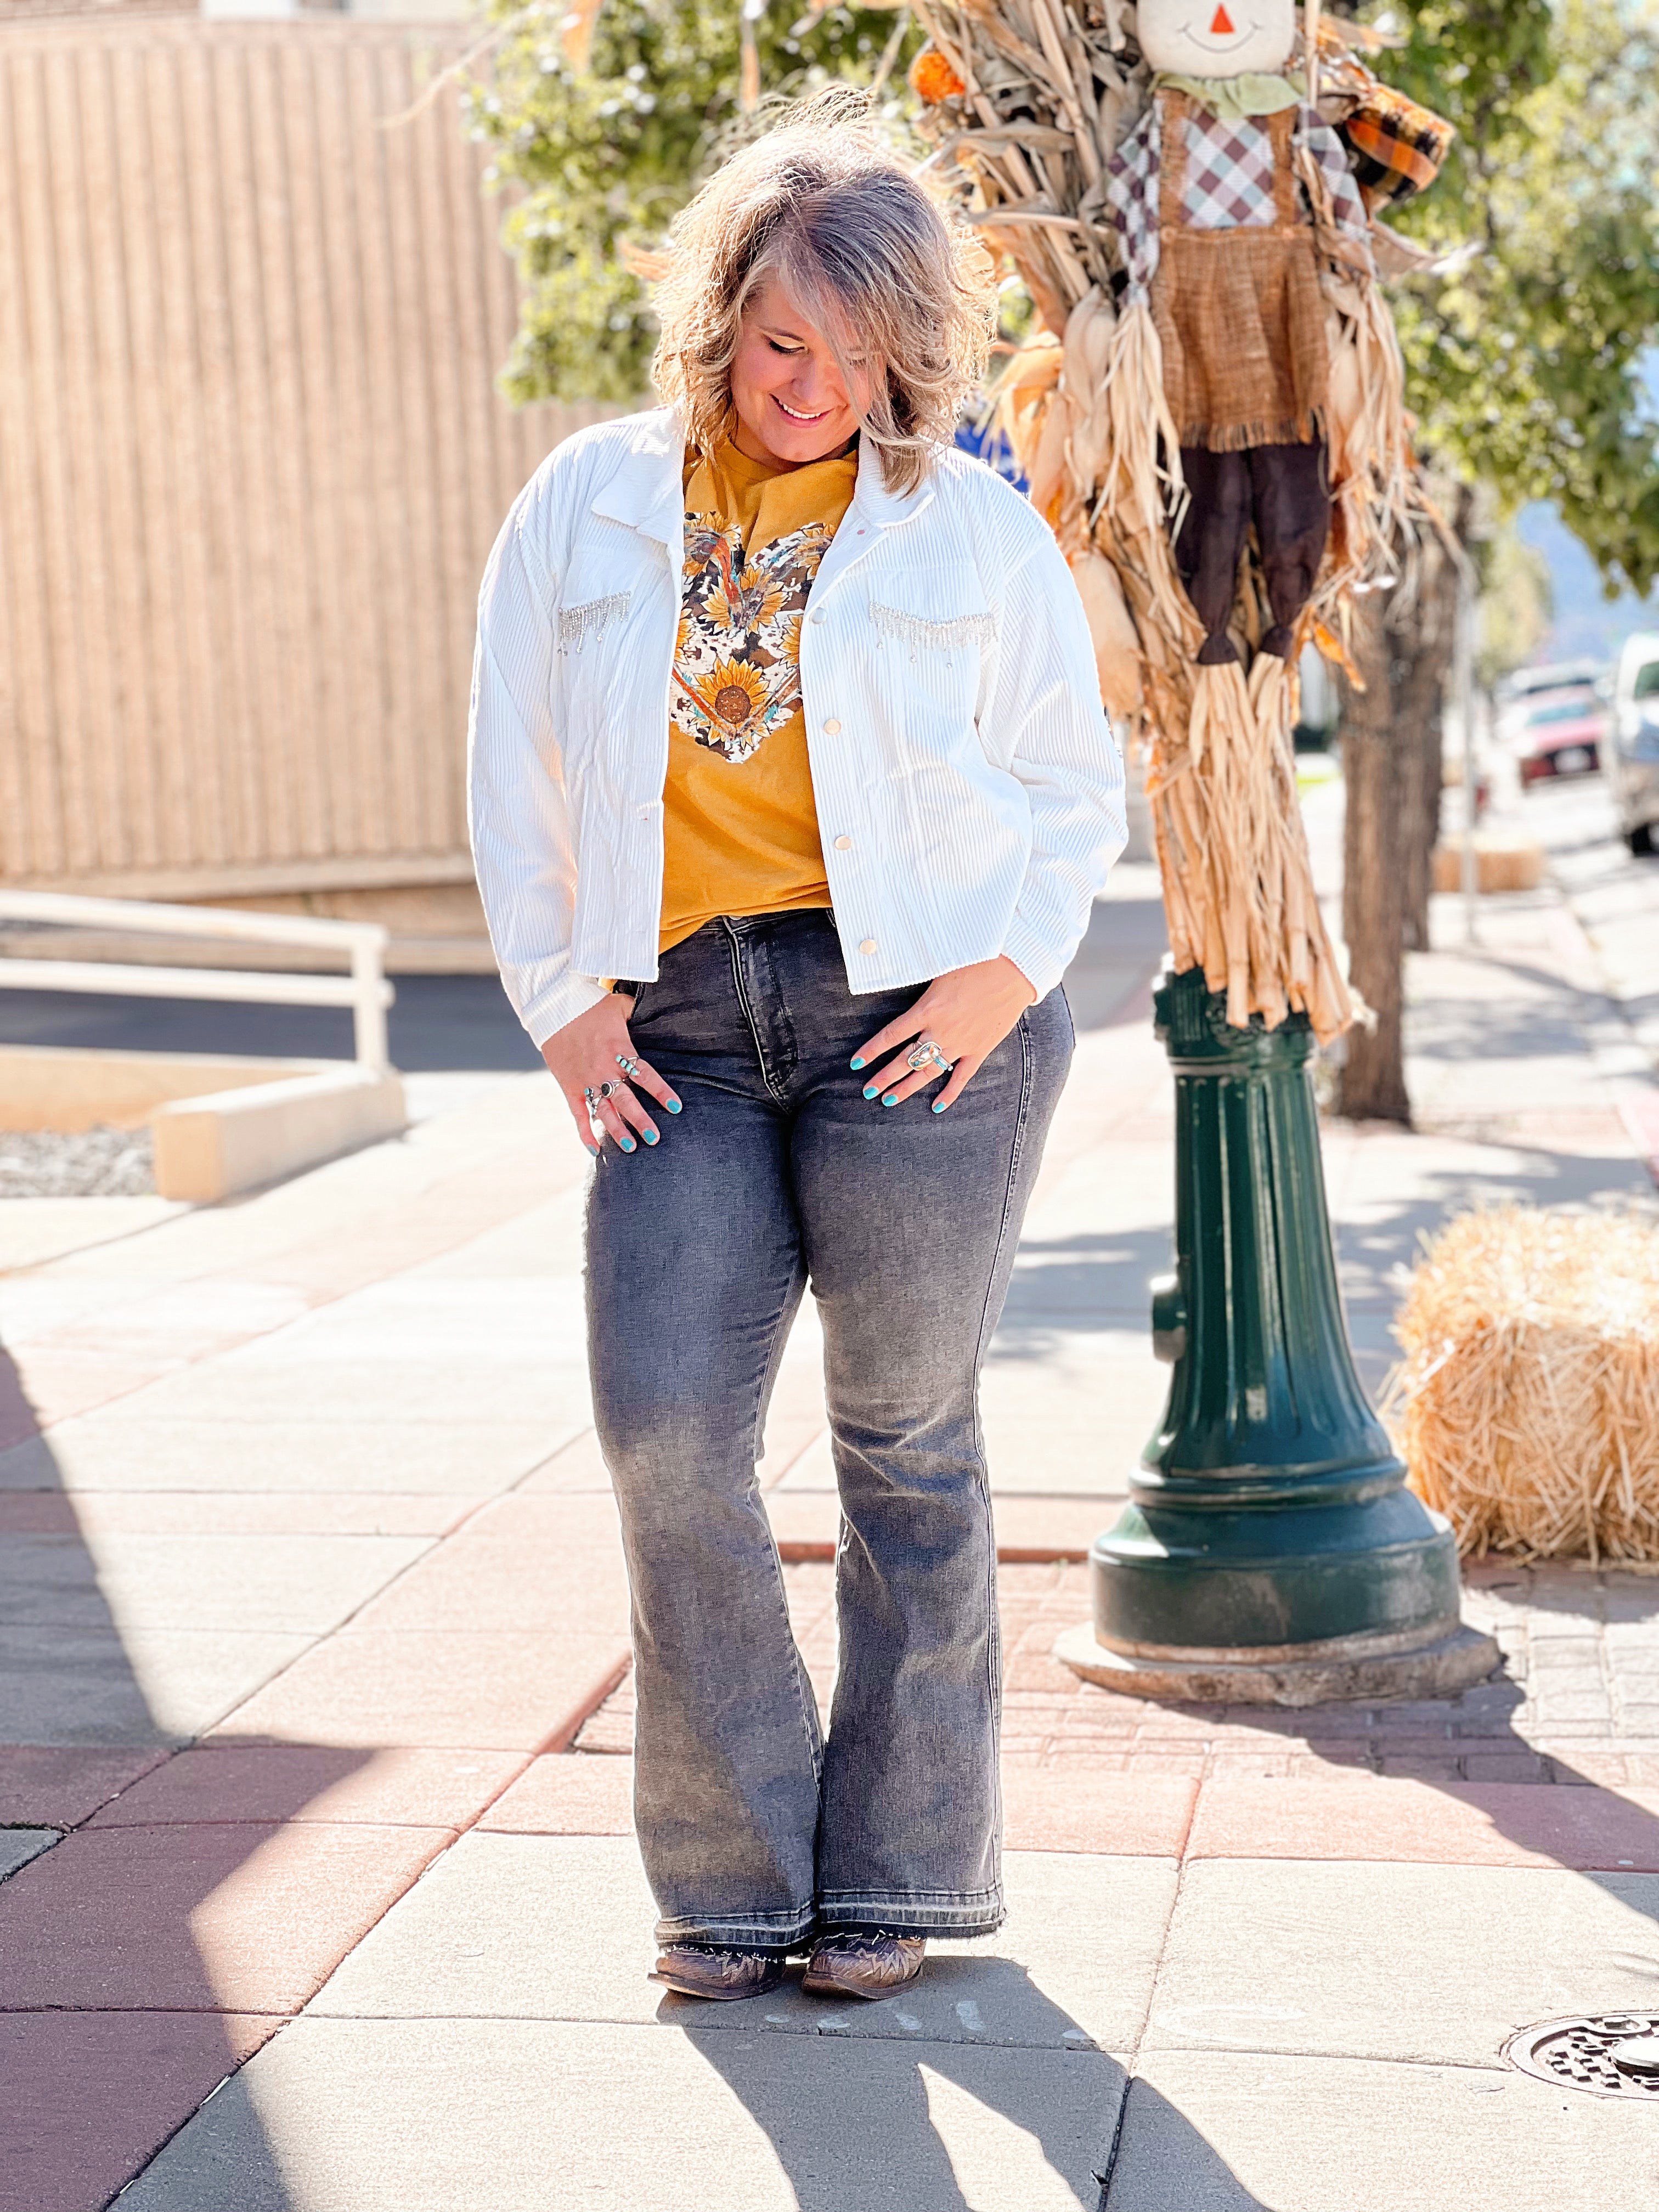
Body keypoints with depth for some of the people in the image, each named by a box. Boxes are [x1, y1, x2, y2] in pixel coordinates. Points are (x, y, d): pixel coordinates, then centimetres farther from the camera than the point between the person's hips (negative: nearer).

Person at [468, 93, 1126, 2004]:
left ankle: (898, 1869, 18)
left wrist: (1012, 967, -4)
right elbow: (518, 780, 14)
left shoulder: (974, 529, 6)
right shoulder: (587, 508, 10)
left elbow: (1073, 784, 11)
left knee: (906, 1438, 3)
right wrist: (560, 998, 5)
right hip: (681, 1021, 2)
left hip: (918, 1006, -1)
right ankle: (731, 1873, 8)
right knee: (664, 1438, -9)